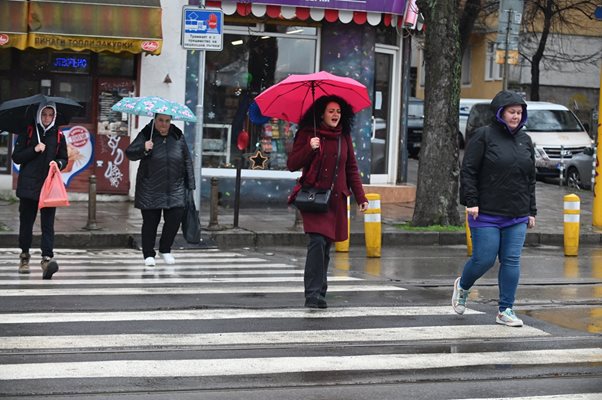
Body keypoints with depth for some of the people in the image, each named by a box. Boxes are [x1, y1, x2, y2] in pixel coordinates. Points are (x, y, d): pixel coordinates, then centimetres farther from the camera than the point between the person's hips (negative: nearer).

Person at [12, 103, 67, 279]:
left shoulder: (58, 135, 8)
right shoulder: (27, 132, 3)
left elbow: (64, 159, 14)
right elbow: (16, 157, 0)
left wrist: (58, 163, -8)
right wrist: (34, 149, -14)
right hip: (28, 185, 0)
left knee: (48, 224, -9)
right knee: (26, 222, 9)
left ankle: (47, 258, -16)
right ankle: (24, 256, 26)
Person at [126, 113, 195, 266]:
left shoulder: (178, 136, 7)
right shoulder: (146, 135, -3)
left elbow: (187, 161, 11)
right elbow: (129, 153, -9)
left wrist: (190, 185, 8)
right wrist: (143, 149, -29)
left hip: (175, 189, 3)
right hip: (150, 189, -2)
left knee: (175, 218, -3)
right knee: (150, 222, 0)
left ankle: (165, 250, 17)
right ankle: (148, 254, 14)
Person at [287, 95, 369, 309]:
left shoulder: (344, 137, 12)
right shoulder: (307, 134, 1)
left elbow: (352, 169, 16)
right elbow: (292, 164, -1)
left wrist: (361, 197, 9)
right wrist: (309, 148, -17)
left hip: (336, 199, 4)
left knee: (326, 245, 6)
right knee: (317, 241, -18)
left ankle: (319, 294, 14)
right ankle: (313, 294, -18)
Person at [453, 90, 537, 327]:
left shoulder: (525, 141, 14)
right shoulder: (484, 136, -4)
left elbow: (530, 179, 18)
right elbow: (468, 171, -7)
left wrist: (531, 211, 15)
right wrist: (471, 202, -13)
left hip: (517, 218, 5)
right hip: (486, 215, -5)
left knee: (511, 261, 1)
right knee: (484, 259, -3)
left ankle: (505, 310, 8)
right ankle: (462, 286, 28)